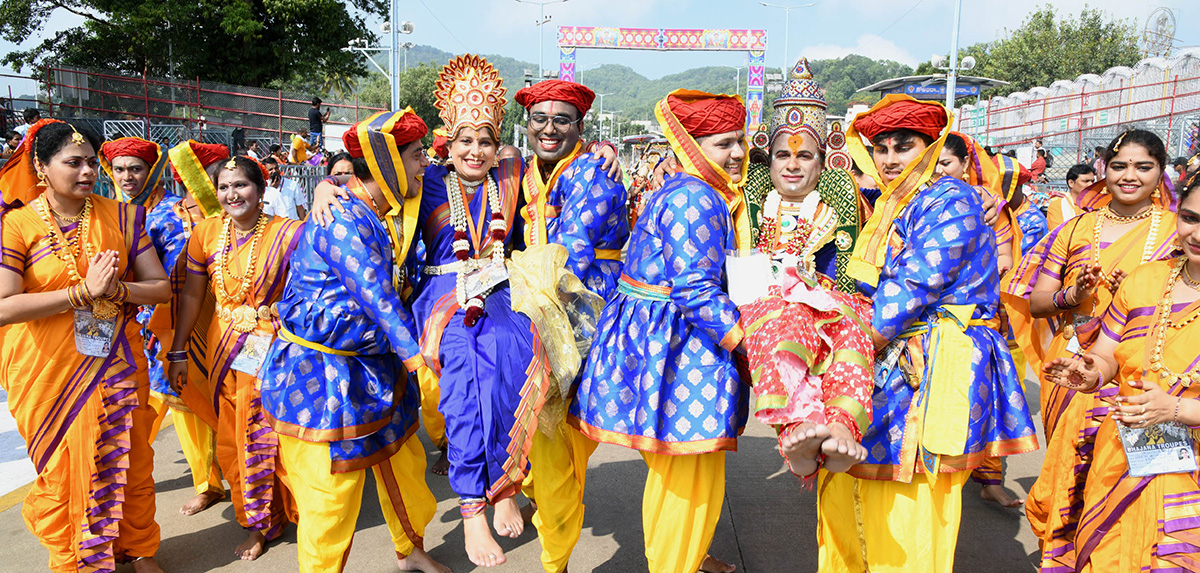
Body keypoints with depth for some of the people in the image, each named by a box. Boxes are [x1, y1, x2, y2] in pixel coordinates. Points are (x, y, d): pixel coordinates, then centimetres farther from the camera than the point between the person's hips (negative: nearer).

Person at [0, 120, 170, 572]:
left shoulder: (120, 216, 1)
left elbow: (160, 287, 0)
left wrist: (117, 289, -19)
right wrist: (83, 291, -22)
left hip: (117, 365, 2)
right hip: (49, 372, -2)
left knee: (131, 463, 13)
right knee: (62, 471, 12)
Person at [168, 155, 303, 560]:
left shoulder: (287, 233, -10)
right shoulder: (206, 233, 3)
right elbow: (191, 295, 8)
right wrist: (177, 352, 8)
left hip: (275, 348, -4)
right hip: (225, 349, 4)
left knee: (273, 436, 1)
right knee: (233, 440, 10)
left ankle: (269, 518, 25)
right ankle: (258, 522, 27)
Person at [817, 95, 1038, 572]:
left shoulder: (951, 202, -9)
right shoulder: (887, 207, 17)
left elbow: (915, 286, -17)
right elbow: (866, 286, 17)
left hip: (936, 368, -8)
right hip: (891, 361, 8)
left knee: (905, 508, -3)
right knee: (846, 485, 7)